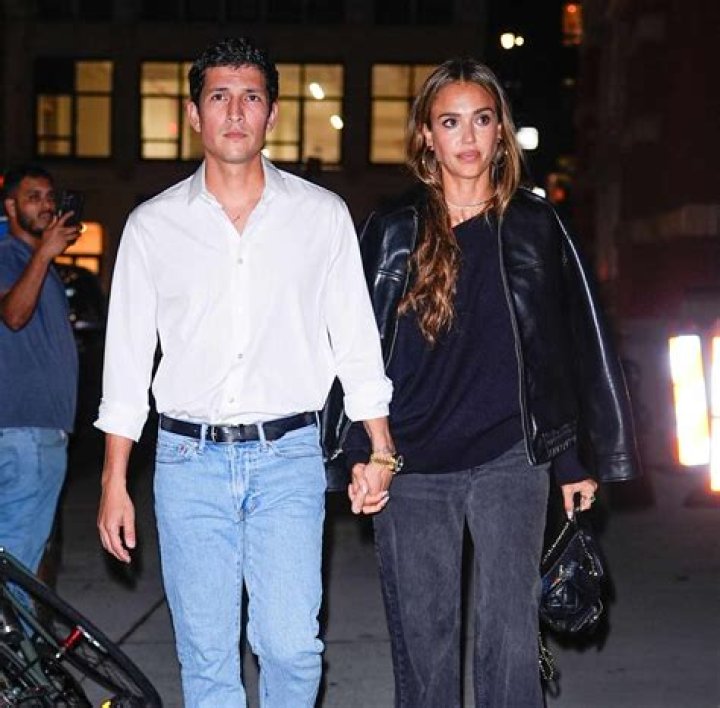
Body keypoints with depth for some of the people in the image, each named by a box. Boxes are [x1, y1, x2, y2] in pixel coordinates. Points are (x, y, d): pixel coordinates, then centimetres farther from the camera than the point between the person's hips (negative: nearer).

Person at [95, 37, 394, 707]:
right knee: (205, 654, 5)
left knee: (290, 644, -7)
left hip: (288, 457, -1)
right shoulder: (153, 224, 5)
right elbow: (127, 358, 7)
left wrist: (380, 450, 3)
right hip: (189, 459, 1)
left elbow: (356, 339, 8)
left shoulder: (322, 215, 4)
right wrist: (114, 483, 4)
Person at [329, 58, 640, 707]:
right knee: (422, 641, 7)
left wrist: (579, 458, 7)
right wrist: (362, 451, -2)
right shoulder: (392, 234, 5)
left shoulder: (535, 227, 6)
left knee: (511, 634, -4)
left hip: (509, 459, 0)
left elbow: (575, 344, 9)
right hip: (413, 466, 1)